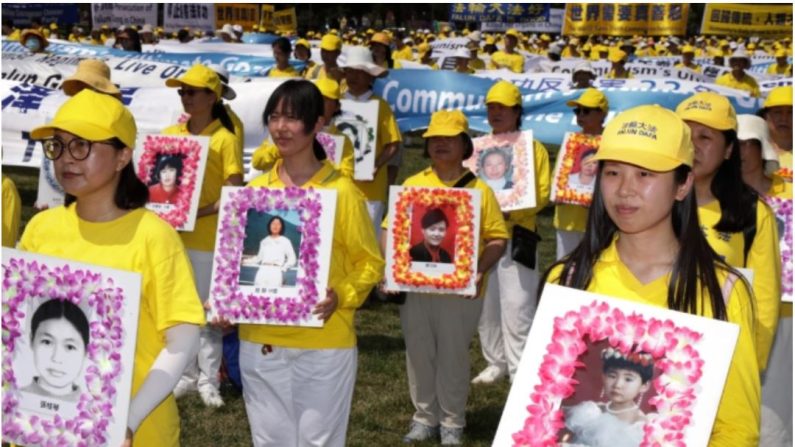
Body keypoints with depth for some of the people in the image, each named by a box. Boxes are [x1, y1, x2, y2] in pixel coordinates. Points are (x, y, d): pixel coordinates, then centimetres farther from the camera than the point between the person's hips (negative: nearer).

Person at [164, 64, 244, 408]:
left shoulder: (224, 138, -7)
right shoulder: (170, 133, 8)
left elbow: (235, 194, -12)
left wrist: (198, 212, -22)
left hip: (207, 237, -5)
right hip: (170, 234, 5)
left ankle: (208, 380, 12)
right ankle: (185, 374, 23)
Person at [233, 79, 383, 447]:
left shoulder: (341, 191, -8)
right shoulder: (255, 190, 5)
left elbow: (369, 263, -3)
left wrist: (340, 296, -19)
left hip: (324, 344, -4)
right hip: (260, 342, 4)